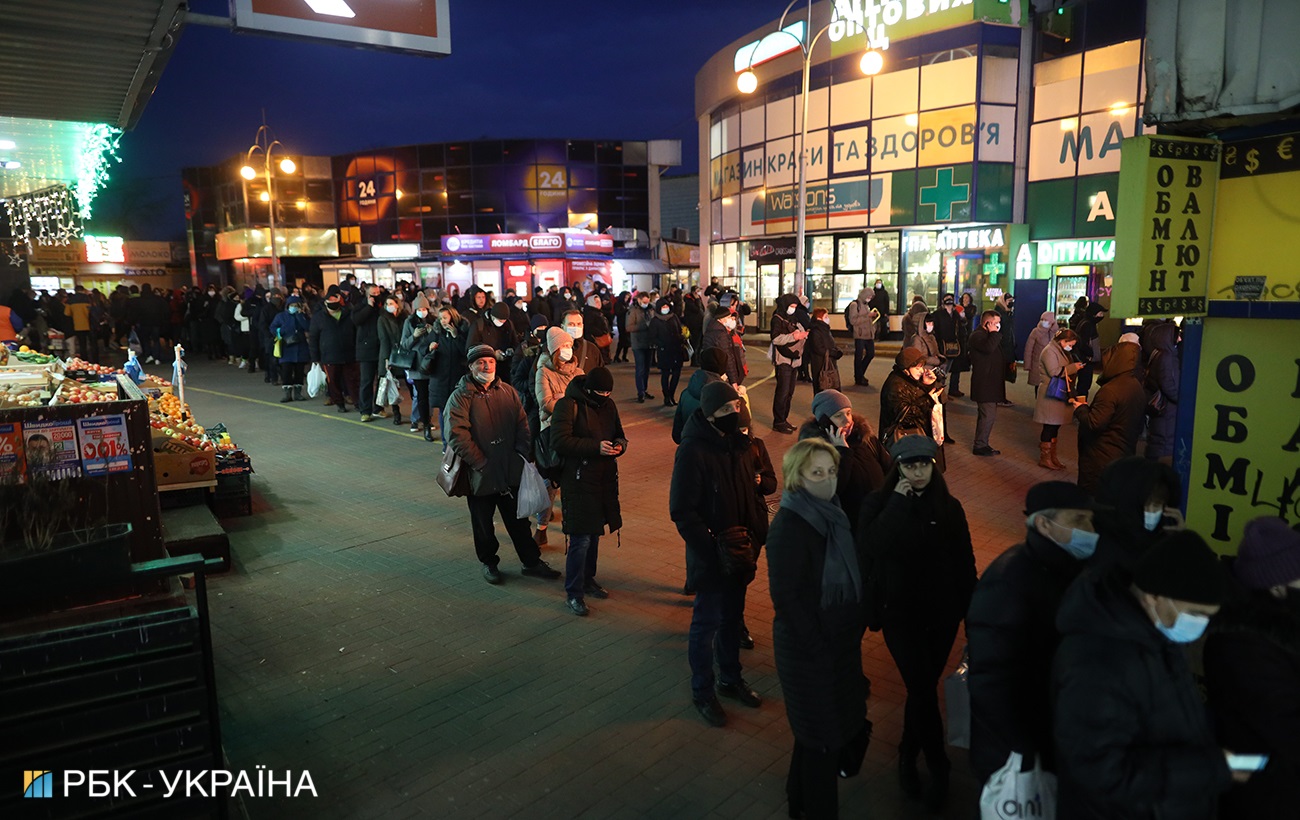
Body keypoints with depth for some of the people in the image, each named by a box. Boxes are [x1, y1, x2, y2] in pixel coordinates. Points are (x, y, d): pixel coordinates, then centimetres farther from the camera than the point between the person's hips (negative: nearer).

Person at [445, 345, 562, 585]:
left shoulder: (508, 392, 5)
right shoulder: (460, 397, -11)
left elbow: (522, 425, 8)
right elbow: (457, 436, -18)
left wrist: (523, 455, -4)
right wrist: (480, 463, -19)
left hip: (511, 472, 4)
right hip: (480, 475, -3)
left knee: (519, 520, 14)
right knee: (483, 524, 13)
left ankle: (531, 562, 27)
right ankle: (488, 563, 33)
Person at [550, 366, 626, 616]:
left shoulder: (608, 405, 10)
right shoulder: (568, 405, -12)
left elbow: (619, 434, 19)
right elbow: (559, 441, -20)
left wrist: (619, 444, -6)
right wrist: (596, 447, -25)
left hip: (604, 479, 7)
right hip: (578, 481, -7)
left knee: (594, 533, 17)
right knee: (580, 538, -7)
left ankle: (587, 579, 34)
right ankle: (573, 593, 5)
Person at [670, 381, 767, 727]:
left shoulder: (740, 444, 1)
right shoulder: (693, 451, -21)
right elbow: (681, 511, -20)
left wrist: (757, 532, 0)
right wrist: (713, 549, -22)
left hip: (739, 552, 7)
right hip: (710, 556, -6)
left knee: (732, 618, 21)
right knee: (707, 623, 8)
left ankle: (731, 679, 40)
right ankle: (703, 692, 26)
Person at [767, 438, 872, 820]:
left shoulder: (831, 514, 1)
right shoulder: (789, 526, -24)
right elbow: (785, 597, -23)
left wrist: (854, 629, 5)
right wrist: (820, 648, -18)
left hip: (840, 641, 8)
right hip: (809, 649, -8)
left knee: (839, 721, 23)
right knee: (822, 734, 8)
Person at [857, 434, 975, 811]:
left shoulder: (949, 506, -2)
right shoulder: (878, 503, -8)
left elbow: (964, 561, 4)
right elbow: (869, 548, -25)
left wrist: (970, 608, 4)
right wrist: (898, 503, -22)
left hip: (942, 613, 2)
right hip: (900, 614, -2)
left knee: (922, 689, 13)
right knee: (924, 691, -5)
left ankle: (908, 758, 35)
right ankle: (938, 767, 16)